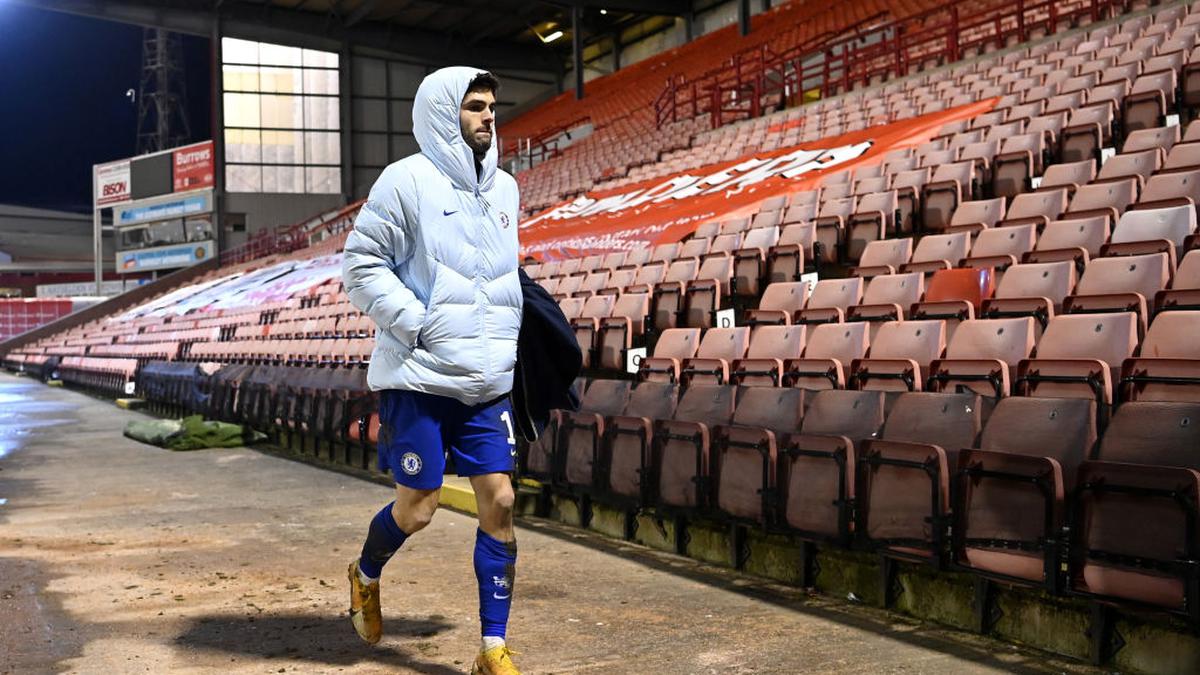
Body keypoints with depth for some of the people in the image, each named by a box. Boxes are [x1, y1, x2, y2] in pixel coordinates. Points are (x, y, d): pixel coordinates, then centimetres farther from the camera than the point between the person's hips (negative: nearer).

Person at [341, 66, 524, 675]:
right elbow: (360, 265, -9)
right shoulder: (408, 180, -8)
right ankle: (365, 577, 36)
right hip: (419, 378, -5)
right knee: (418, 508, 2)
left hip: (487, 380, 6)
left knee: (499, 502, 0)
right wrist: (418, 325, -15)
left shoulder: (504, 188, 13)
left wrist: (505, 340, 13)